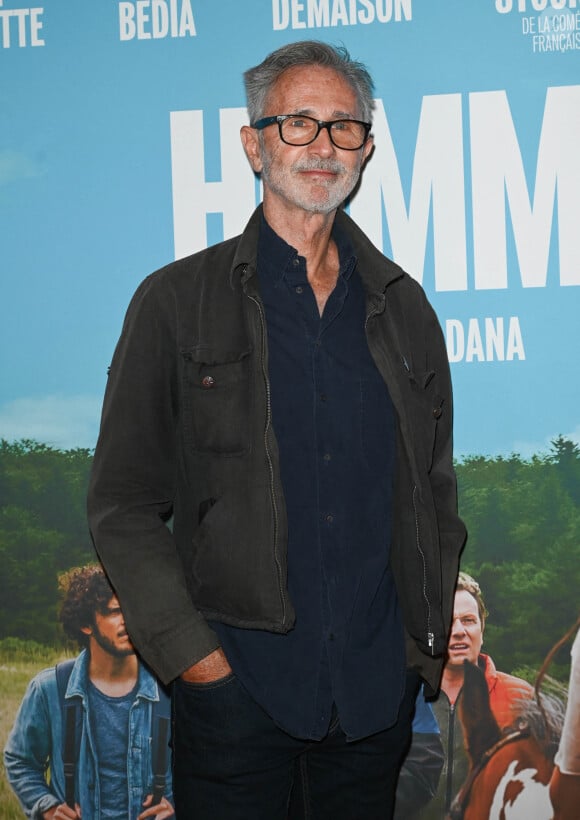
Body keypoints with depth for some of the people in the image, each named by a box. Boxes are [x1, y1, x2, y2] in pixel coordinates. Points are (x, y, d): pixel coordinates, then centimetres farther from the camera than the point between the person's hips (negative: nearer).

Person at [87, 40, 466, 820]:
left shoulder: (402, 305, 10)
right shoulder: (178, 301, -1)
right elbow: (122, 505, -2)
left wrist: (434, 636, 6)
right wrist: (191, 653, -10)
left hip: (378, 688, 3)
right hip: (236, 684, -3)